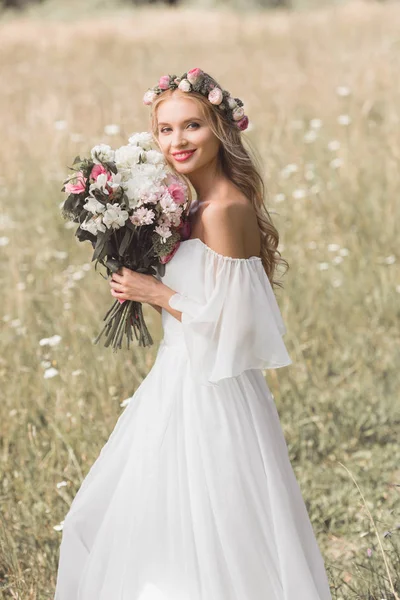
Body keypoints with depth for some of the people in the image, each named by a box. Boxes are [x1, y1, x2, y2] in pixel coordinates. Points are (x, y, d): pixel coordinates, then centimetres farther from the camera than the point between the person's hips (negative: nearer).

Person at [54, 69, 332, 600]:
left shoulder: (224, 211, -20)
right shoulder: (201, 204, 9)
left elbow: (225, 320, -23)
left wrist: (156, 292, -13)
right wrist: (147, 282, 5)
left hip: (209, 392, -10)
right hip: (184, 381, 10)